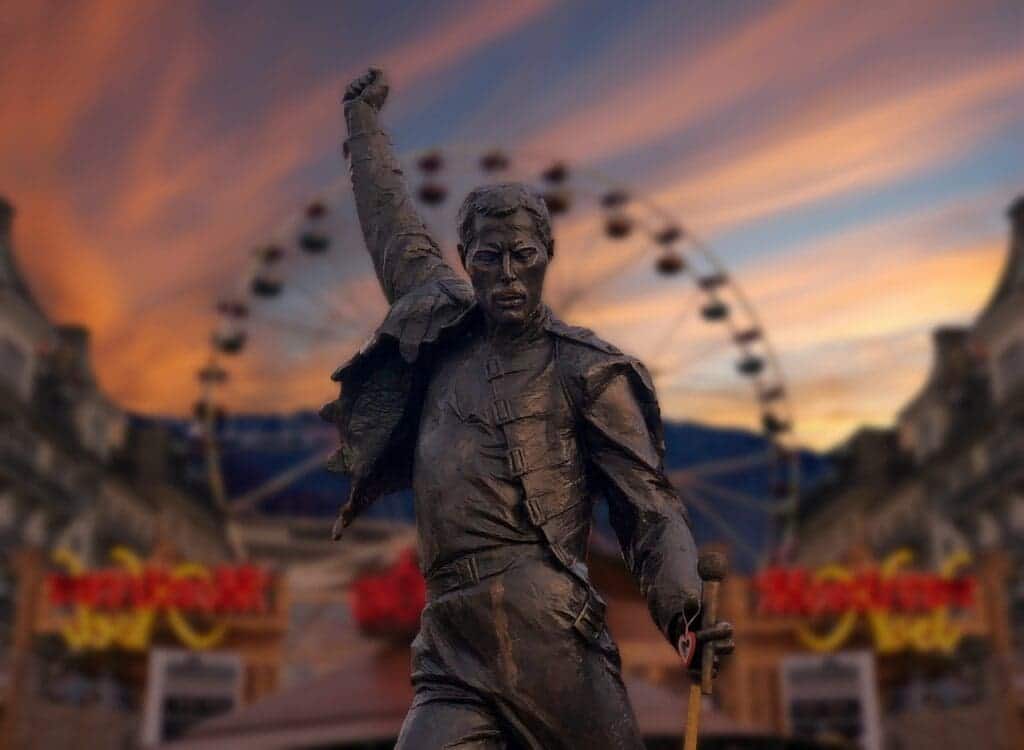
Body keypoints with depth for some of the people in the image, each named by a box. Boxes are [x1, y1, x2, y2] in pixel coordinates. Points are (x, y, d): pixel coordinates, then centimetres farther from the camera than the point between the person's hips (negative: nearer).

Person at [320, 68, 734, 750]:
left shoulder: (584, 370, 4)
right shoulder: (445, 333, 17)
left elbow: (651, 507, 0)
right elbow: (392, 225, 33)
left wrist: (681, 606, -20)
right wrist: (364, 118, 46)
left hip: (548, 640, -4)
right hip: (449, 655, 4)